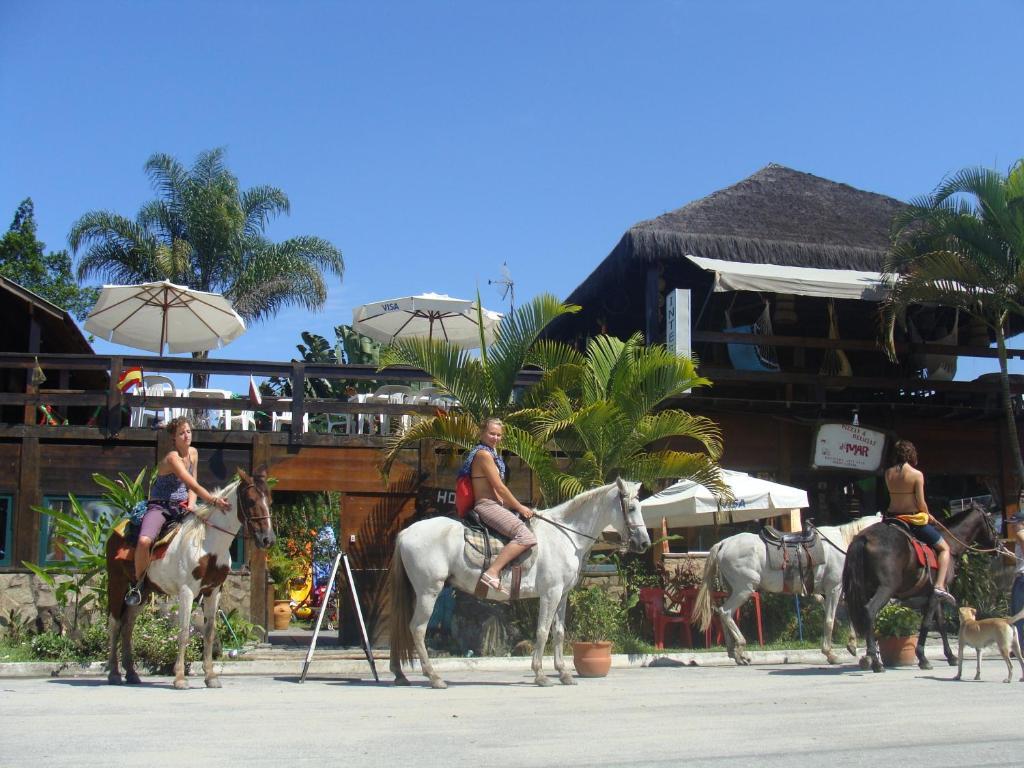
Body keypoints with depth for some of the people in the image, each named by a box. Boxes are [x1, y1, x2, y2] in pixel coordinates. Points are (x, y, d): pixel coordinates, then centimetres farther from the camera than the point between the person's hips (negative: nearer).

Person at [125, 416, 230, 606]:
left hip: (183, 506, 7)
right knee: (144, 541, -33)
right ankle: (137, 583, -7)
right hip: (161, 506, -7)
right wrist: (214, 501, -40)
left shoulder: (193, 453, 5)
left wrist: (191, 504, -9)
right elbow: (193, 485, -30)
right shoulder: (172, 458, -19)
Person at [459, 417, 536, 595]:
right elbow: (499, 487, -14)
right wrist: (520, 507, -6)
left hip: (494, 504, 11)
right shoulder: (484, 454, -11)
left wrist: (517, 507, 16)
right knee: (526, 537, -26)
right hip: (486, 506, -11)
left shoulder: (492, 453, 20)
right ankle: (492, 573, -30)